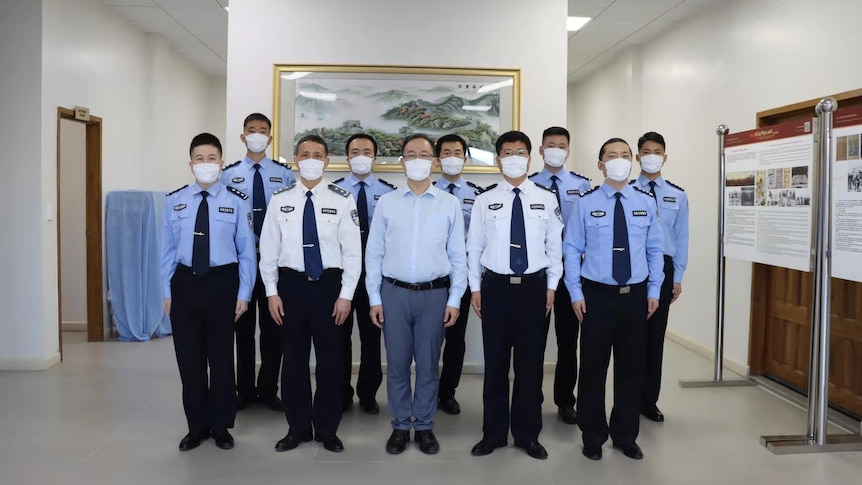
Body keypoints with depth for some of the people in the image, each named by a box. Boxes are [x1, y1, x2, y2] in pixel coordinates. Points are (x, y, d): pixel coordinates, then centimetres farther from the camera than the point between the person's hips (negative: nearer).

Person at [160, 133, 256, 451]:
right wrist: (167, 292, 3)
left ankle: (221, 426, 27)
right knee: (189, 357, 10)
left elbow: (246, 250, -2)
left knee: (221, 355, 10)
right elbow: (168, 249, 5)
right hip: (185, 282, 2)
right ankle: (196, 426, 27)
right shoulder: (175, 201, 2)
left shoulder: (236, 201, -4)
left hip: (222, 281, -2)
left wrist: (243, 294, -5)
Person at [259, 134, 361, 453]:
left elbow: (352, 251, -3)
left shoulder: (342, 200, -3)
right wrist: (272, 292, -1)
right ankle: (298, 428, 26)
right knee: (294, 359, 10)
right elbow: (269, 249, 4)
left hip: (329, 285, -1)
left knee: (330, 359, 8)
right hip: (291, 284, 1)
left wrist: (346, 295, -8)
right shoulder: (280, 200, 2)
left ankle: (327, 429, 24)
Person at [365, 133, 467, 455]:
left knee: (428, 364, 9)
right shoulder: (386, 203, 4)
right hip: (394, 293, 1)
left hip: (434, 294, 0)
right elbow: (374, 254, 4)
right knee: (397, 364, 9)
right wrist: (375, 298, 0)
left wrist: (454, 300, -2)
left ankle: (425, 427, 24)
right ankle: (400, 426, 24)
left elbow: (458, 256, 3)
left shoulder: (450, 204, 3)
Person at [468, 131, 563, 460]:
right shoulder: (485, 201, 1)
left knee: (531, 363, 8)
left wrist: (551, 286, 2)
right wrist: (475, 288, 2)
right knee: (495, 363, 8)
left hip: (534, 287, 0)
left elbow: (555, 246, 5)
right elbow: (474, 247, 4)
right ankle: (493, 433, 23)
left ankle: (528, 434, 23)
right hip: (495, 287, 0)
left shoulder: (546, 199, 1)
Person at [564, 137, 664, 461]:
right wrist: (576, 293, -6)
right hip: (597, 295, -2)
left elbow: (654, 249, 8)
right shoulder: (586, 204, -3)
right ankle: (593, 436, 22)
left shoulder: (646, 203, 4)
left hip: (635, 296, 3)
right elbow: (571, 250, -2)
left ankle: (626, 436, 27)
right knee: (593, 367, 5)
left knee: (632, 368, 11)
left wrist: (654, 291, 4)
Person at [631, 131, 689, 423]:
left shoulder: (677, 196, 5)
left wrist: (677, 277, 3)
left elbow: (681, 237, 6)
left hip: (662, 268, 2)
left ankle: (649, 401, 22)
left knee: (655, 336, 10)